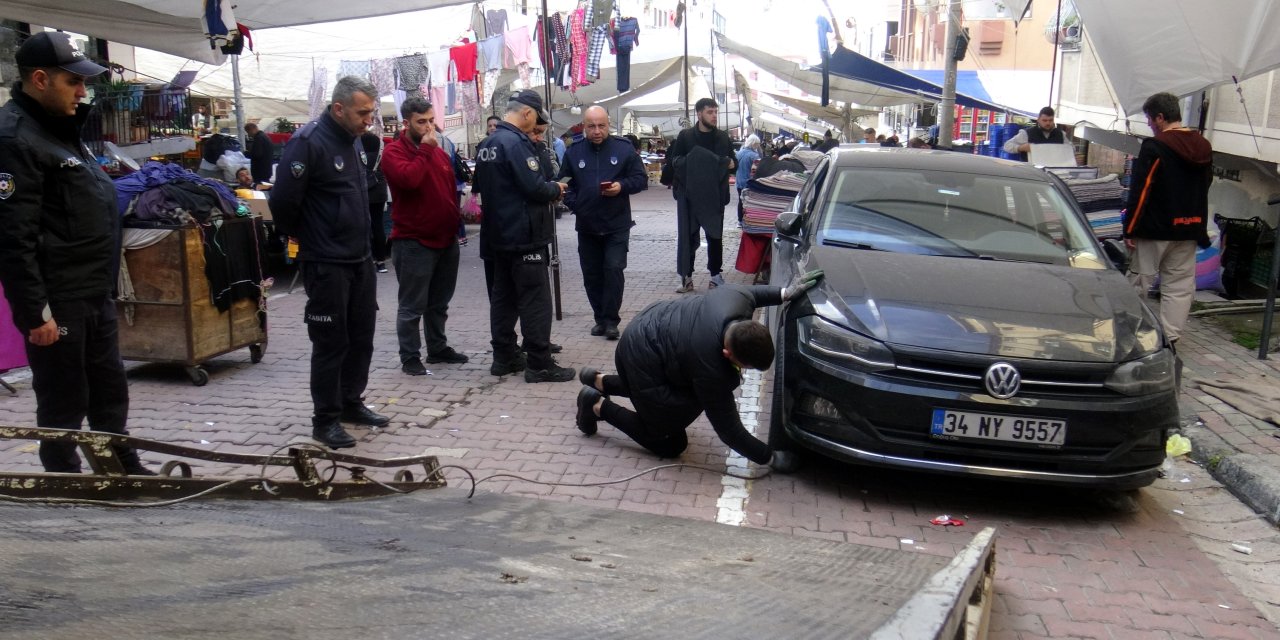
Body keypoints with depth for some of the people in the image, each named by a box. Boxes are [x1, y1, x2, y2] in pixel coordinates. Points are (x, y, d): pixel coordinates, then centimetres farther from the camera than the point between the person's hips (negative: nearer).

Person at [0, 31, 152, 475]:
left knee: (110, 390, 19)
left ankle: (126, 471, 32)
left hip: (95, 295, 9)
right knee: (64, 403, 3)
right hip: (58, 303, -9)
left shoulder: (61, 127, 15)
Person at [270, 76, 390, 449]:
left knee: (361, 337, 14)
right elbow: (283, 201, -19)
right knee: (331, 342, -1)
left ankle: (351, 403, 29)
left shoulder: (350, 141, 12)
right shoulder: (308, 142, -16)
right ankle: (325, 419, 11)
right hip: (327, 264, -8)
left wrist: (363, 242, 16)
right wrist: (303, 237, -4)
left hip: (360, 260, 8)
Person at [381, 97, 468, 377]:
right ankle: (410, 357, 8)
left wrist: (455, 222, 18)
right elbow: (408, 179, -30)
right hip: (413, 242, -7)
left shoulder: (439, 151, 14)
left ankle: (438, 348, 29)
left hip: (446, 240, 7)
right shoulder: (394, 151, -9)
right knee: (412, 306, 0)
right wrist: (425, 150, -20)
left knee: (439, 303, 18)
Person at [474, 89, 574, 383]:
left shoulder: (486, 144, 11)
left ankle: (504, 357, 20)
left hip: (498, 234, 9)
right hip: (525, 236, -9)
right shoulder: (516, 142, -17)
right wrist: (556, 189, -2)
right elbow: (534, 187, -24)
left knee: (503, 296, 13)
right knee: (535, 300, -4)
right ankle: (540, 364, -1)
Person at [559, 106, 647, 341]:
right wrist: (574, 204, -5)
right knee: (592, 274, 8)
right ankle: (600, 318, 20)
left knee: (614, 269, -10)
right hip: (587, 226, 3)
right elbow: (565, 184, 11)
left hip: (617, 225, -3)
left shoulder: (624, 149, -2)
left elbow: (641, 179, 0)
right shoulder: (573, 153, 5)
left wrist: (622, 186, -18)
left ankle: (611, 320, -1)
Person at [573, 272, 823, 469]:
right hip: (640, 357, -8)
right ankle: (599, 406, 10)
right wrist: (771, 457, -17)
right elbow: (729, 430, -24)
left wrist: (785, 292, -6)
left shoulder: (737, 297, -24)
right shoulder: (711, 369, -36)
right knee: (670, 444, 2)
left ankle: (599, 382, 33)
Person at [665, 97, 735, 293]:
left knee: (715, 236, 9)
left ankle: (715, 275, 19)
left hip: (715, 195, 2)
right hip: (689, 195, -2)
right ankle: (686, 277, 7)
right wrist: (688, 162, -19)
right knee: (687, 236, 0)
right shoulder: (685, 136, 1)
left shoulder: (723, 137, 8)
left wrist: (730, 164, -9)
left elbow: (733, 162, 14)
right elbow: (673, 161, 0)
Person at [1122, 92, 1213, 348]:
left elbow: (1140, 191, -17)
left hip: (1154, 229, -6)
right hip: (1188, 229, 6)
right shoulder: (1204, 147, 8)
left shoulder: (1154, 147, -15)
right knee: (1180, 286, 8)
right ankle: (1170, 339, 9)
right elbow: (1204, 187, 16)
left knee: (1138, 283, 4)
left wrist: (1130, 228, -14)